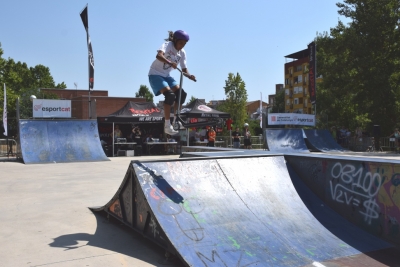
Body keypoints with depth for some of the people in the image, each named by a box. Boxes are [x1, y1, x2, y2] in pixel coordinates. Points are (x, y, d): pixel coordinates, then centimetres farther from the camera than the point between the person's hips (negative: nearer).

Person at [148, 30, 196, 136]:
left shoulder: (182, 53, 3)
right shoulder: (167, 45, -16)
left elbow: (184, 69, 3)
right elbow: (159, 56, -36)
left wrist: (189, 76, -18)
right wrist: (170, 62, -54)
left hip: (166, 76, 7)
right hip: (155, 74, -7)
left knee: (181, 94, -8)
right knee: (170, 95, -26)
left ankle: (176, 120, 7)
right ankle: (167, 126, -22)